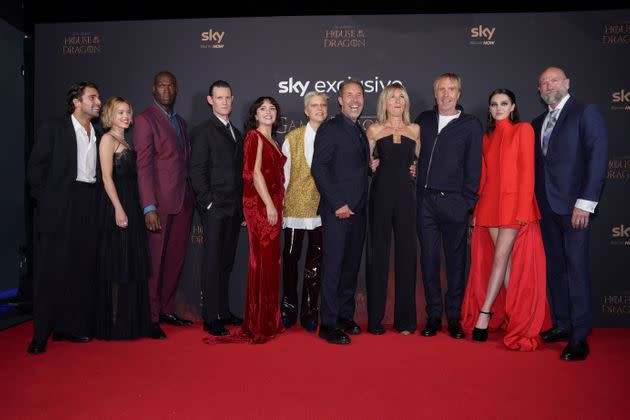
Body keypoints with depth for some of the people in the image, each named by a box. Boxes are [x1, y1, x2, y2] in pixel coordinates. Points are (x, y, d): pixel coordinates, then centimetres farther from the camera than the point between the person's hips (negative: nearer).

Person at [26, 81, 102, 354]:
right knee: (52, 269, -2)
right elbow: (35, 168, -1)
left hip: (88, 207, 5)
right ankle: (41, 334, 6)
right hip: (59, 207, -5)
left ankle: (73, 326, 15)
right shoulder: (54, 129, 0)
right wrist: (45, 201, -4)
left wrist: (94, 201, 6)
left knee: (82, 268, 5)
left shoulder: (98, 136, 15)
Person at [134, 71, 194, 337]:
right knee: (155, 260, 1)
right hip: (160, 202, -6)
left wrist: (191, 196, 9)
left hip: (183, 202, 7)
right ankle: (150, 316, 12)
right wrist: (149, 207, -17)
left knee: (176, 258, 10)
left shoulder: (181, 122, 19)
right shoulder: (145, 120, -4)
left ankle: (166, 310, 22)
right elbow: (143, 165, -11)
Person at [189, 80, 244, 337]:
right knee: (213, 262, -3)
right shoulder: (202, 131, -4)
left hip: (234, 209, 7)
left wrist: (241, 206, 11)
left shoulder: (236, 133, 18)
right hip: (215, 208, -6)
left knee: (227, 262, 12)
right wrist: (208, 203, -14)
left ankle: (224, 311, 22)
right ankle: (210, 318, 4)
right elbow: (197, 172, -9)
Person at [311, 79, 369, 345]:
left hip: (357, 210, 8)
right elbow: (318, 169, -14)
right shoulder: (329, 129, -6)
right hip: (337, 210, -7)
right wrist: (338, 203, -17)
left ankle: (345, 316, 25)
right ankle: (328, 324, 5)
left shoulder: (361, 132, 18)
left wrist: (371, 165, 4)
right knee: (333, 266, -3)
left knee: (351, 265, 12)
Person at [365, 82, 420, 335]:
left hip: (406, 194, 2)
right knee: (379, 253, 0)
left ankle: (405, 318, 12)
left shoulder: (415, 130, 13)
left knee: (406, 252, 2)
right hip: (381, 193, -2)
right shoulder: (374, 130, 7)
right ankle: (375, 318, 9)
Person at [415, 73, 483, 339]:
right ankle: (433, 316, 15)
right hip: (425, 200, 3)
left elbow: (474, 167, 0)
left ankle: (454, 317, 15)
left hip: (454, 202, -2)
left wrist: (468, 202, -6)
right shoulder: (424, 120, 13)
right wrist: (416, 184, 4)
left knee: (456, 260, 5)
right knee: (429, 259, 5)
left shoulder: (471, 125, 4)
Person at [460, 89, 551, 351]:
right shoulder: (487, 138, 16)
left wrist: (523, 208, -14)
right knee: (506, 260, 5)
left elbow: (527, 170, -6)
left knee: (501, 257, -9)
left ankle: (484, 314, -4)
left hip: (515, 202, -5)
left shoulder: (523, 130, 1)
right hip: (490, 204, 5)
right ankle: (514, 316, 12)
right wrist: (476, 210, 8)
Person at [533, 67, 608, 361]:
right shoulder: (538, 123, 17)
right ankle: (563, 325, 22)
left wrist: (585, 203, -16)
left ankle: (579, 337, 2)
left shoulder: (586, 113, -2)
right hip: (546, 207, 6)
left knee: (576, 268, -5)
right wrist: (534, 202, 6)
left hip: (573, 206, -6)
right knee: (554, 267, 11)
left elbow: (597, 158, -10)